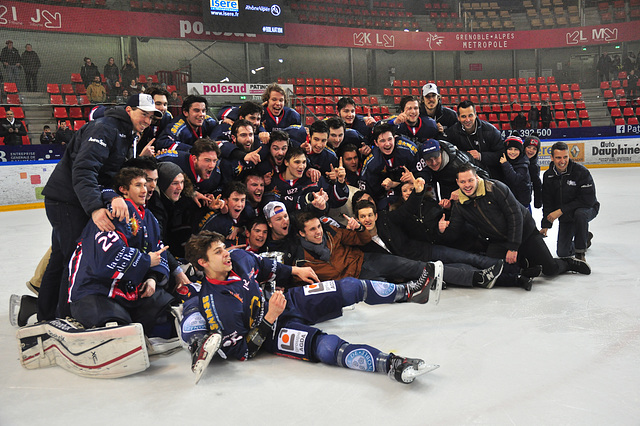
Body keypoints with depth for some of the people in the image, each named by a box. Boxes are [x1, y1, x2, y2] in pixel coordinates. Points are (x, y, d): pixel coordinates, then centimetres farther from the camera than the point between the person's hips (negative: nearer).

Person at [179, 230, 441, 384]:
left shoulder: (238, 258, -7)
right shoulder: (210, 305, -26)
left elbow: (264, 267, 17)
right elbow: (241, 351, -24)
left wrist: (294, 271, 16)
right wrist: (270, 318, -31)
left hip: (289, 301, 7)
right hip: (270, 332, -7)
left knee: (351, 287, -4)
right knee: (326, 347, -35)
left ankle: (409, 291, 14)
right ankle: (392, 366, -41)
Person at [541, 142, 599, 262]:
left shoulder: (581, 171, -22)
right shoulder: (548, 176, -6)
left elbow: (587, 200, -26)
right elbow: (547, 202, 0)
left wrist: (561, 210, -27)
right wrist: (545, 225, -9)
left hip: (588, 209, -4)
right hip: (565, 217, 5)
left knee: (580, 214, -41)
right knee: (562, 253, 0)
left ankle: (580, 253, -22)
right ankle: (585, 238, 32)